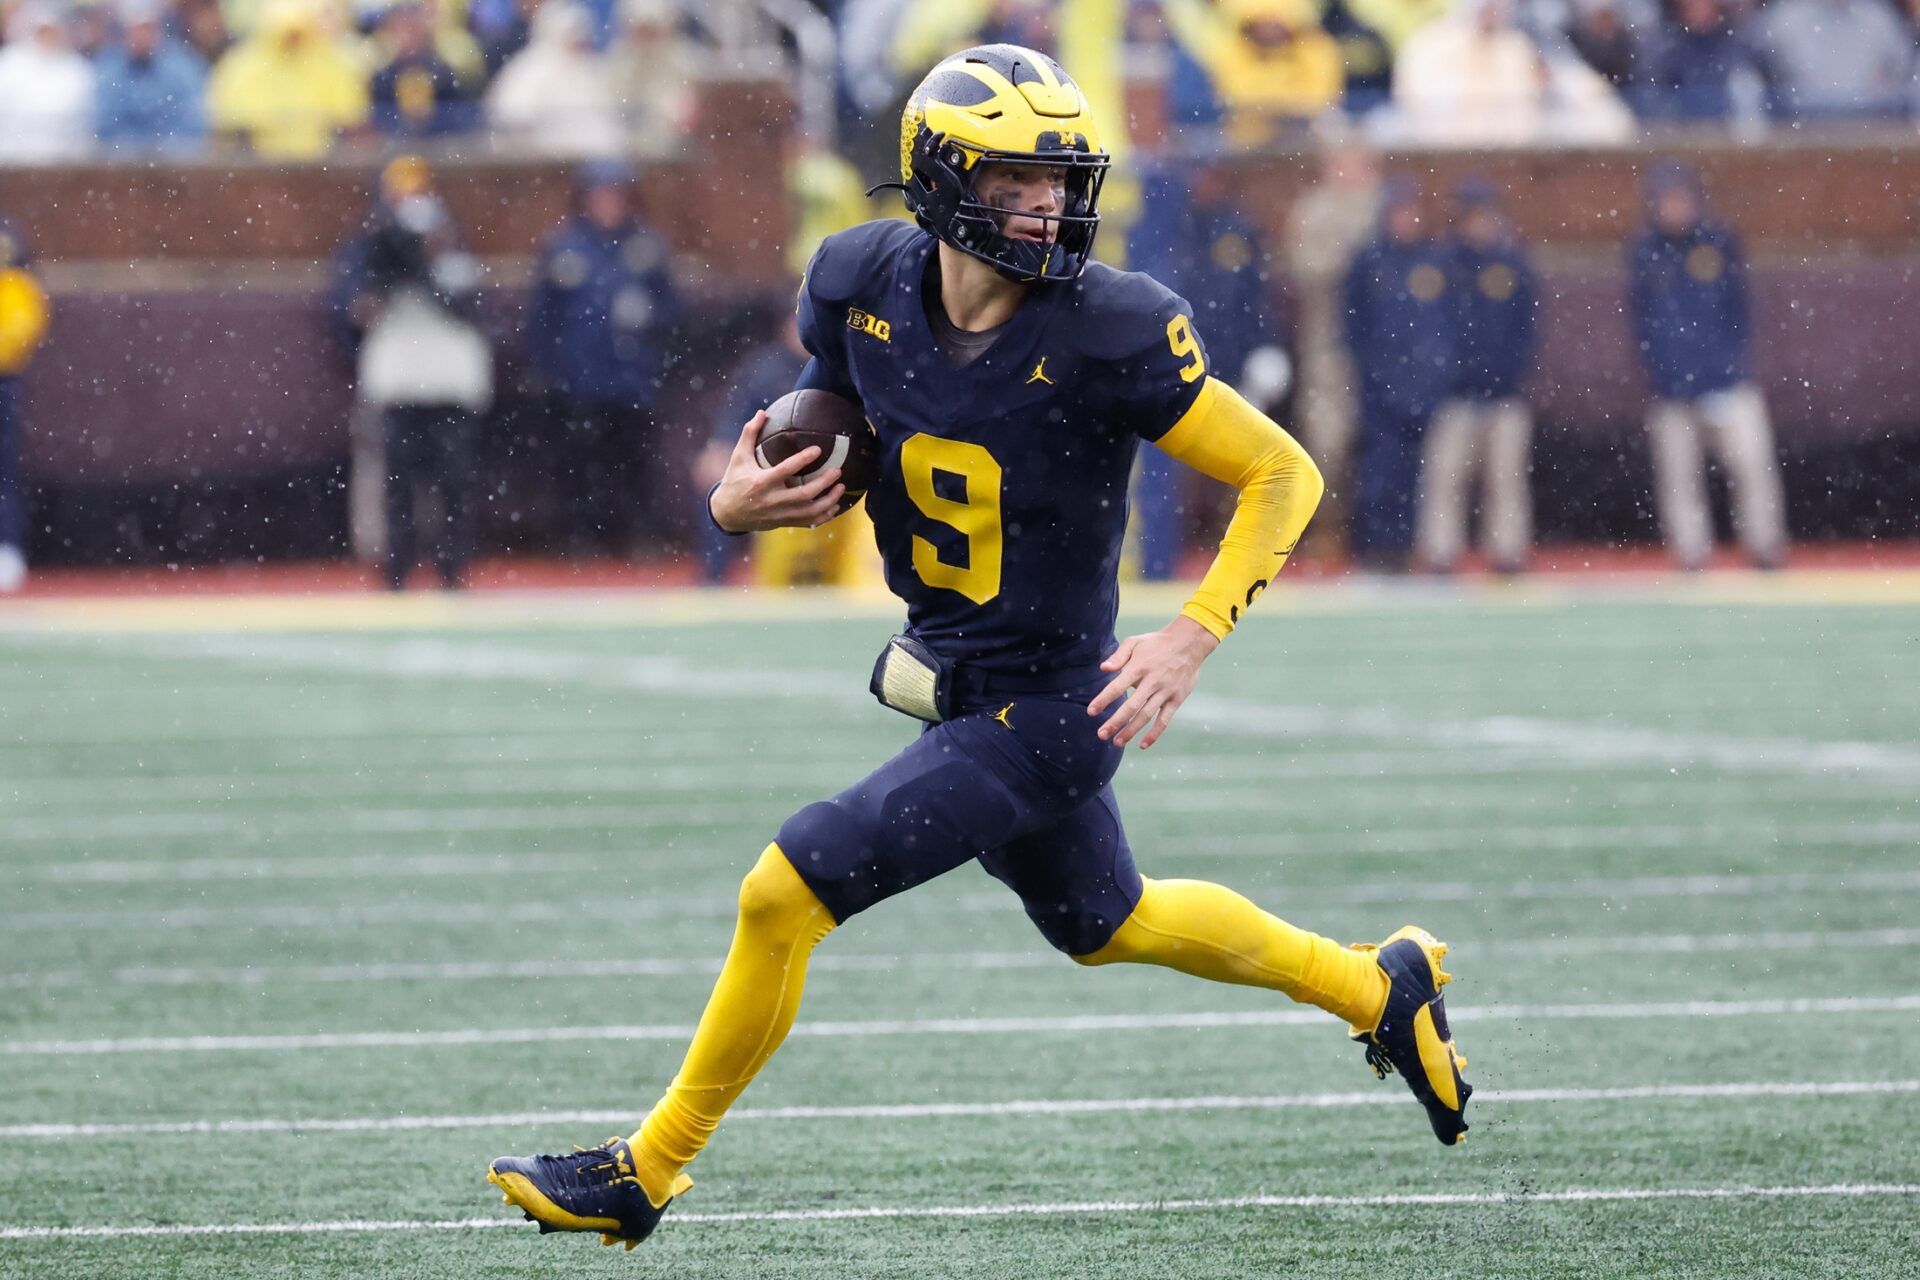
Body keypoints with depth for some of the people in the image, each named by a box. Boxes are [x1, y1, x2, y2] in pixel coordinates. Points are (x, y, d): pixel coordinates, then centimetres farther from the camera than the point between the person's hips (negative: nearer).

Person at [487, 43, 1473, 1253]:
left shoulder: (1104, 332, -24)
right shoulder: (864, 288, -7)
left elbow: (1284, 473, -17)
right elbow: (828, 458, 10)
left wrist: (1193, 639, -27)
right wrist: (745, 504, -13)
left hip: (1044, 709, -7)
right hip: (956, 680, 7)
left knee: (786, 892, -11)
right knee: (1106, 924, 26)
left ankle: (648, 1173, 7)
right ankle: (1380, 988, 47)